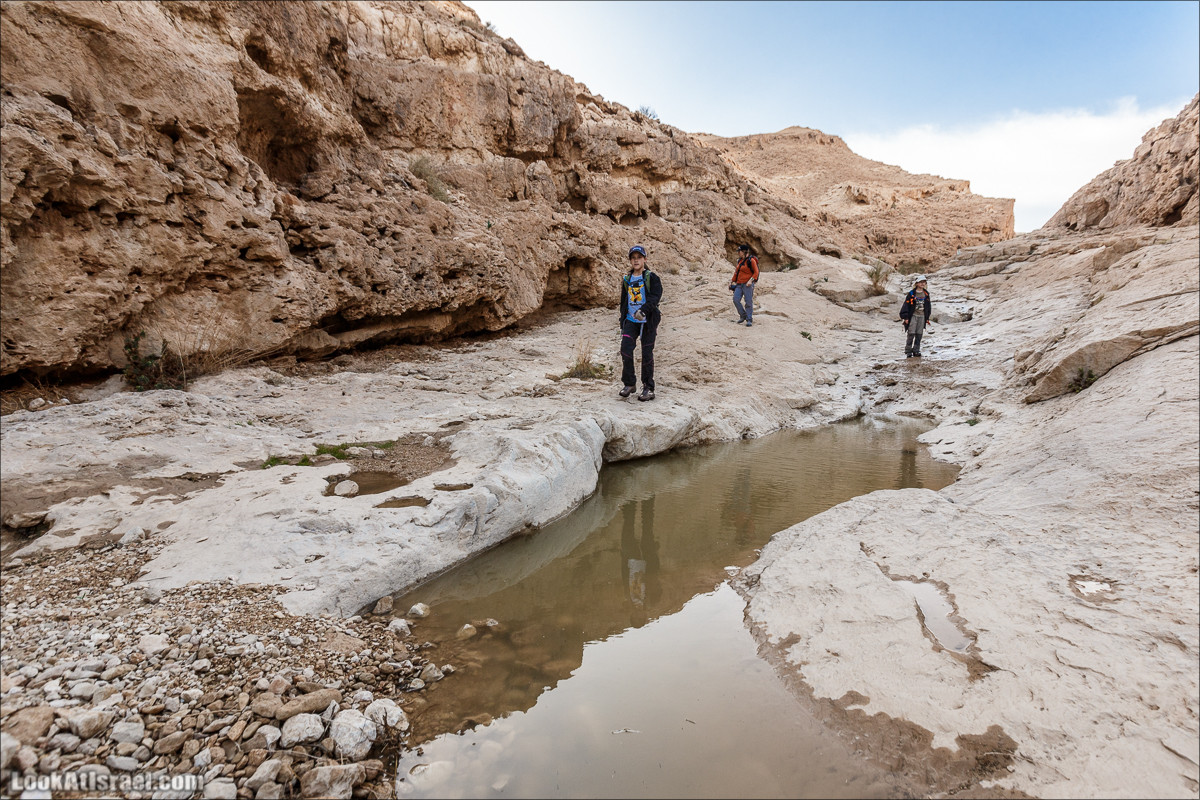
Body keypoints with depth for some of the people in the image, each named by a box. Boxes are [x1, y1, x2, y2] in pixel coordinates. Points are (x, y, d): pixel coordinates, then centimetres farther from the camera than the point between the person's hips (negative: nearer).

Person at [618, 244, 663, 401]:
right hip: (631, 320, 4)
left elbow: (655, 297, -16)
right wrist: (622, 323, 19)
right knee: (625, 348, -13)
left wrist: (643, 310, -33)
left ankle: (648, 388, 10)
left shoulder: (652, 278, -1)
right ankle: (629, 383, 1)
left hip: (648, 320, -3)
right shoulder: (626, 280, 13)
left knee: (647, 353, -1)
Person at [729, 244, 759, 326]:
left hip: (748, 284, -7)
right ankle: (743, 315, 10)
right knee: (736, 300, -6)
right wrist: (732, 281, 23)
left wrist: (751, 280, -21)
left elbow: (756, 272, -8)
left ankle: (749, 320, 3)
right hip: (739, 284, 7)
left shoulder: (751, 260, -6)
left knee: (748, 302, -5)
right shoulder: (740, 261, 15)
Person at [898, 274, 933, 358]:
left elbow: (928, 306, 19)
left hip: (922, 316, 4)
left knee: (919, 335, 2)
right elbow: (906, 305, -4)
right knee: (911, 334, -10)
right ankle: (908, 351, -5)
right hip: (913, 316, -4)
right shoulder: (911, 294, -5)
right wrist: (905, 317, -8)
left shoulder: (926, 294, 10)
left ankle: (916, 351, 8)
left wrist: (927, 318, 17)